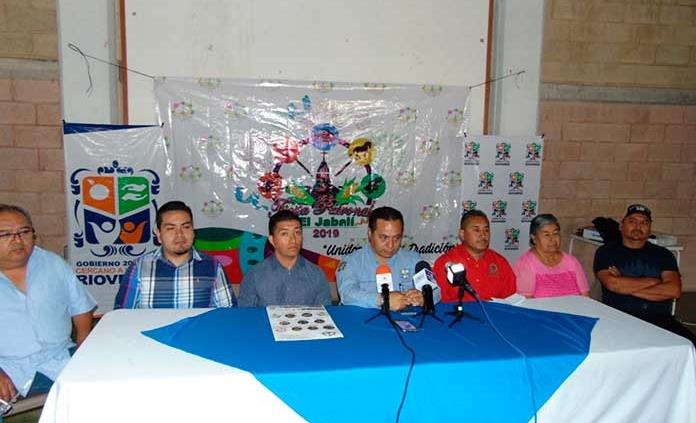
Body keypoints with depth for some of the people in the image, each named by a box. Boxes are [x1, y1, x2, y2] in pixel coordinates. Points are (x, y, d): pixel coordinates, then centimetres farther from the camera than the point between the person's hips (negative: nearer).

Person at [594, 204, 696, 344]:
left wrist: (626, 287, -6)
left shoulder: (663, 254, 14)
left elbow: (674, 290, -2)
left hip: (659, 319, 3)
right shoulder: (606, 252, 8)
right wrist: (654, 281, -1)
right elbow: (612, 284, -10)